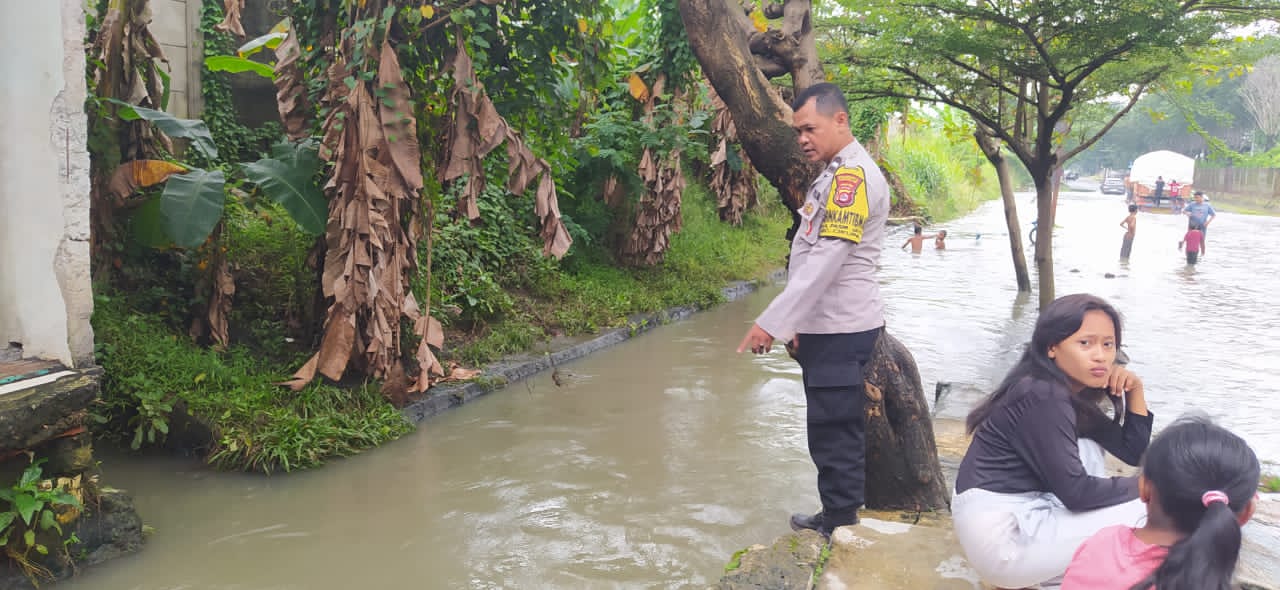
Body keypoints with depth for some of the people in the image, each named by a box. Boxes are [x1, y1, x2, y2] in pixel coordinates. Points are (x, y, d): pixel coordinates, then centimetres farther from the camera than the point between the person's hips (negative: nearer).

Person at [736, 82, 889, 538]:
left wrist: (772, 322, -25)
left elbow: (826, 259, -24)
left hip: (842, 330, -10)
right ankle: (835, 518, 27)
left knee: (835, 435, -4)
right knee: (831, 432, 16)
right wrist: (799, 322, 18)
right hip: (827, 326, 10)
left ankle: (841, 531, 6)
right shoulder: (837, 174, 17)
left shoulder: (853, 174, -16)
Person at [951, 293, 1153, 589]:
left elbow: (1133, 452, 14)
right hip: (1001, 537, -10)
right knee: (1142, 515, -7)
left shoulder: (1074, 391, 11)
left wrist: (1135, 391, 1)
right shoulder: (1042, 397, -19)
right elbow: (1075, 493, -18)